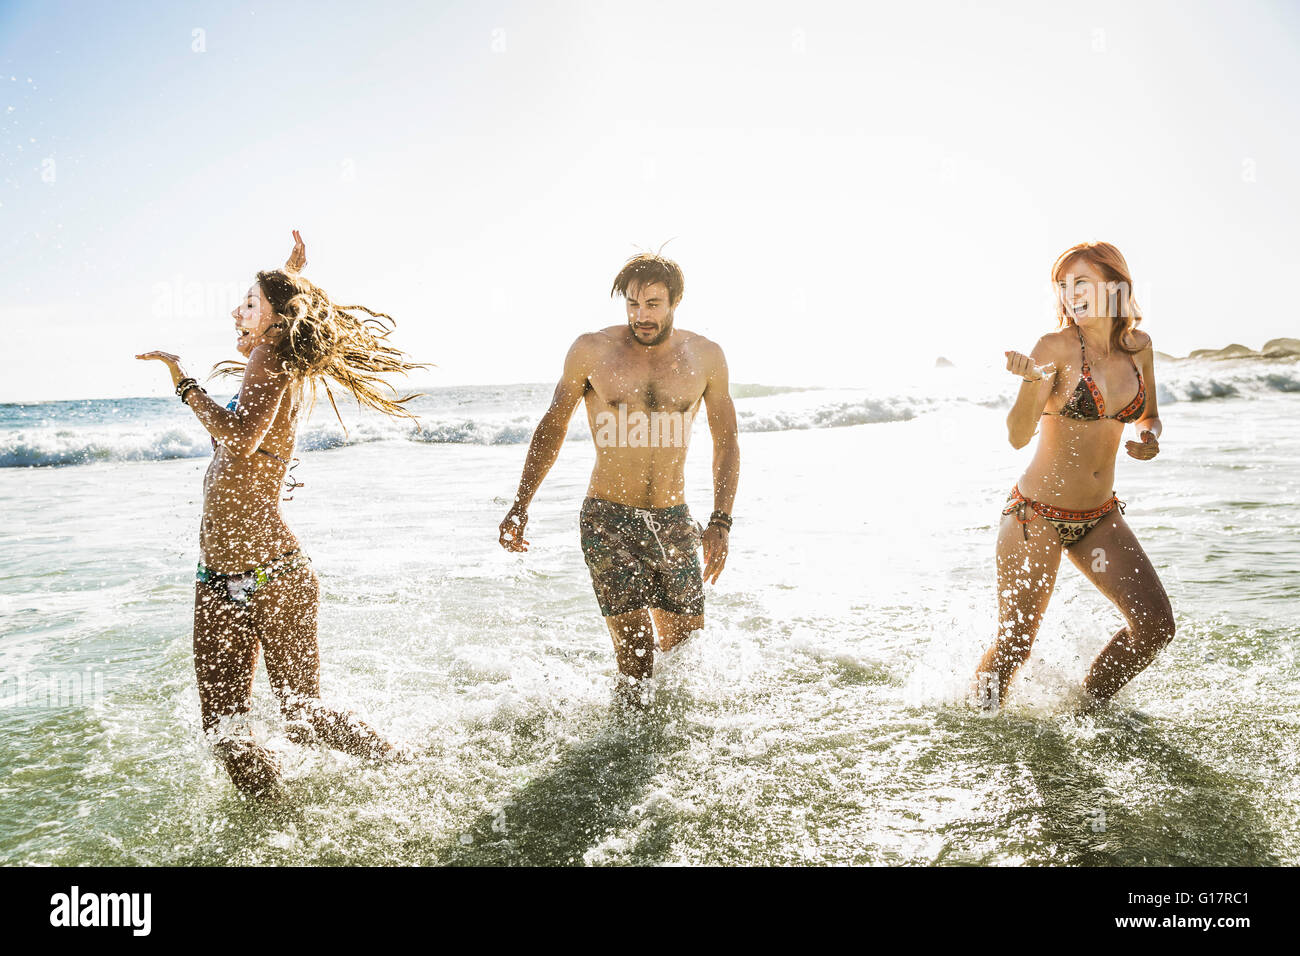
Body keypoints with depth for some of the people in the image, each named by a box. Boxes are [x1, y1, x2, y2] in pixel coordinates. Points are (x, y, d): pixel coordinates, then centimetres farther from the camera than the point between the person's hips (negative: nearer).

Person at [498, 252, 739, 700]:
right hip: (608, 520, -2)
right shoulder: (592, 350, -4)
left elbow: (726, 442, 11)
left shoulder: (705, 357, 1)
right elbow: (552, 428, 6)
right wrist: (519, 508, 2)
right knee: (636, 657, -12)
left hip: (673, 522, 3)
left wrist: (721, 522, 1)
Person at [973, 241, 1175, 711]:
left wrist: (1149, 438, -5)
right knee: (1015, 644, 2)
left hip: (1099, 517, 5)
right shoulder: (1057, 346, -14)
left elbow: (1148, 416, 18)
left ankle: (1086, 712, 19)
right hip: (1037, 514, -5)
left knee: (1156, 625, -3)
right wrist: (1032, 381, -42)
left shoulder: (1138, 345, 2)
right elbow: (1018, 435, -23)